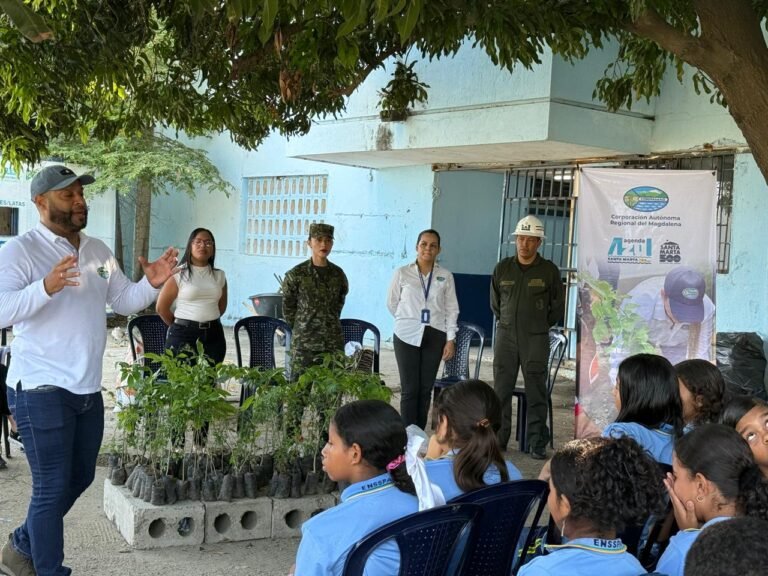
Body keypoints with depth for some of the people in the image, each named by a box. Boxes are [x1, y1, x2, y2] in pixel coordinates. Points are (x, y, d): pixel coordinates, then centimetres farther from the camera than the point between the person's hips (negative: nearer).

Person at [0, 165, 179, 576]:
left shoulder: (98, 251, 11)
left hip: (88, 390, 8)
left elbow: (124, 301, 14)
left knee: (79, 478, 19)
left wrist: (152, 284, -6)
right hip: (41, 391, -8)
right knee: (52, 486, -1)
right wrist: (46, 287, -40)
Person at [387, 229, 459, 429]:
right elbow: (392, 303, 8)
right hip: (408, 336, -2)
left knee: (426, 388, 6)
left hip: (435, 336, 2)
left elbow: (451, 309, 4)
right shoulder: (402, 273, -1)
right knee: (410, 388, -5)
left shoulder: (446, 276, 3)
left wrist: (450, 339, -1)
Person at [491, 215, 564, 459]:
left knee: (536, 393, -2)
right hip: (505, 336, 3)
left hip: (536, 339, -2)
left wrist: (540, 325, 10)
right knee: (501, 390, 4)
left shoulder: (549, 271, 0)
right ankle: (498, 439, 12)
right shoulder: (503, 268, 7)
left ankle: (537, 443, 4)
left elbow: (558, 306, 10)